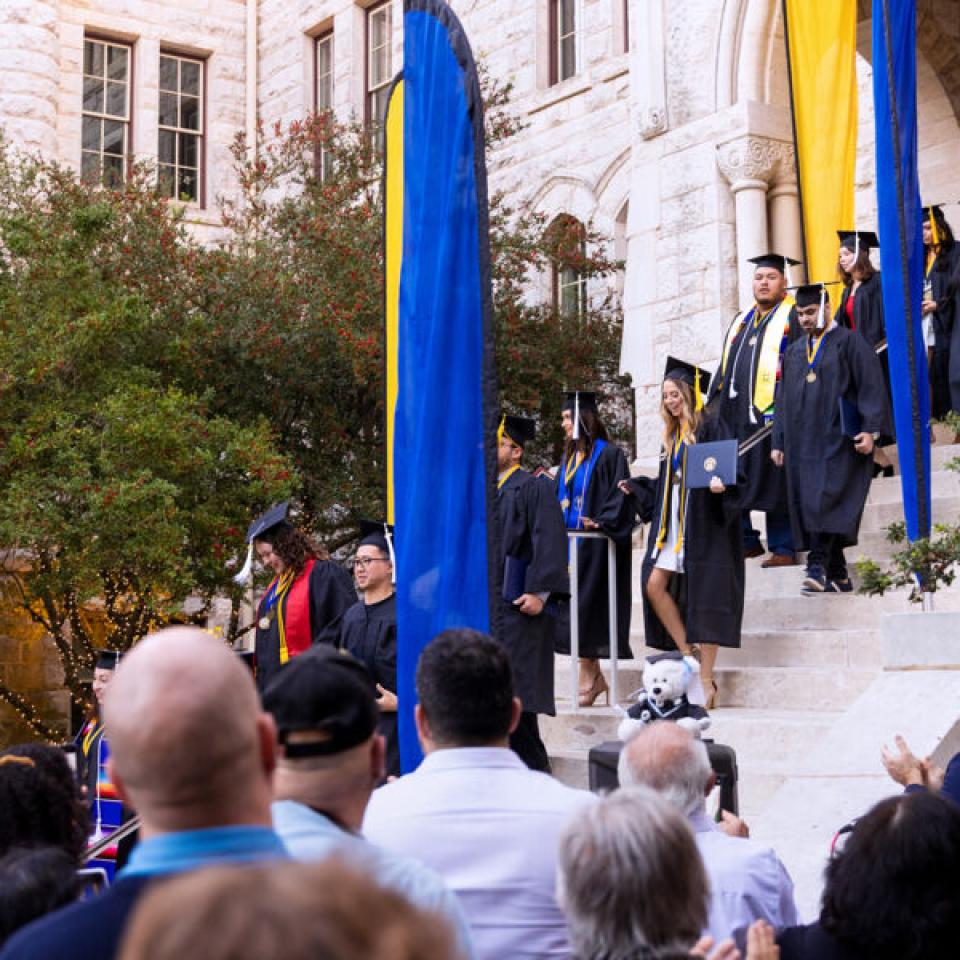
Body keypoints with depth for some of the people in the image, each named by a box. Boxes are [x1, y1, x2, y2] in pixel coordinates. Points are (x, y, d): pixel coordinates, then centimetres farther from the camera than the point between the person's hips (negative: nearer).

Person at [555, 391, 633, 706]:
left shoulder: (609, 454, -6)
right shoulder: (569, 458, 17)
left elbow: (618, 496, -12)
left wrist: (600, 523, -23)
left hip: (594, 545, -8)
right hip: (569, 542, 8)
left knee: (587, 608, -8)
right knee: (575, 605, 4)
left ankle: (589, 676, -2)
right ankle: (593, 677, 8)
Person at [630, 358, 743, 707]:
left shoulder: (710, 427, -5)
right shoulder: (672, 435, 18)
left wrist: (720, 485, -33)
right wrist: (637, 486, 19)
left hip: (704, 524, -8)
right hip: (672, 525, 8)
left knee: (703, 596, -7)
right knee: (654, 585, -4)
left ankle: (706, 678, -3)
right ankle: (688, 653, 6)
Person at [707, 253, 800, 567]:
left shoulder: (793, 318, 1)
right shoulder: (741, 321, 21)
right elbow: (725, 367, 24)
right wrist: (714, 406, 15)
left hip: (773, 412, -7)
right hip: (737, 414, 7)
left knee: (775, 482, -5)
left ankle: (783, 548, 0)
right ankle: (746, 541, 18)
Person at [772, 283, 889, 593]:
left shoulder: (849, 343, 1)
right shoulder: (794, 352, 20)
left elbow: (871, 387, -6)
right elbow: (784, 400, 21)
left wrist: (870, 430, -16)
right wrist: (778, 442, 15)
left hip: (838, 442, -6)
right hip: (803, 444, 6)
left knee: (827, 501, -18)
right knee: (808, 506, 1)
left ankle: (818, 567, -23)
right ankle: (837, 577, 6)